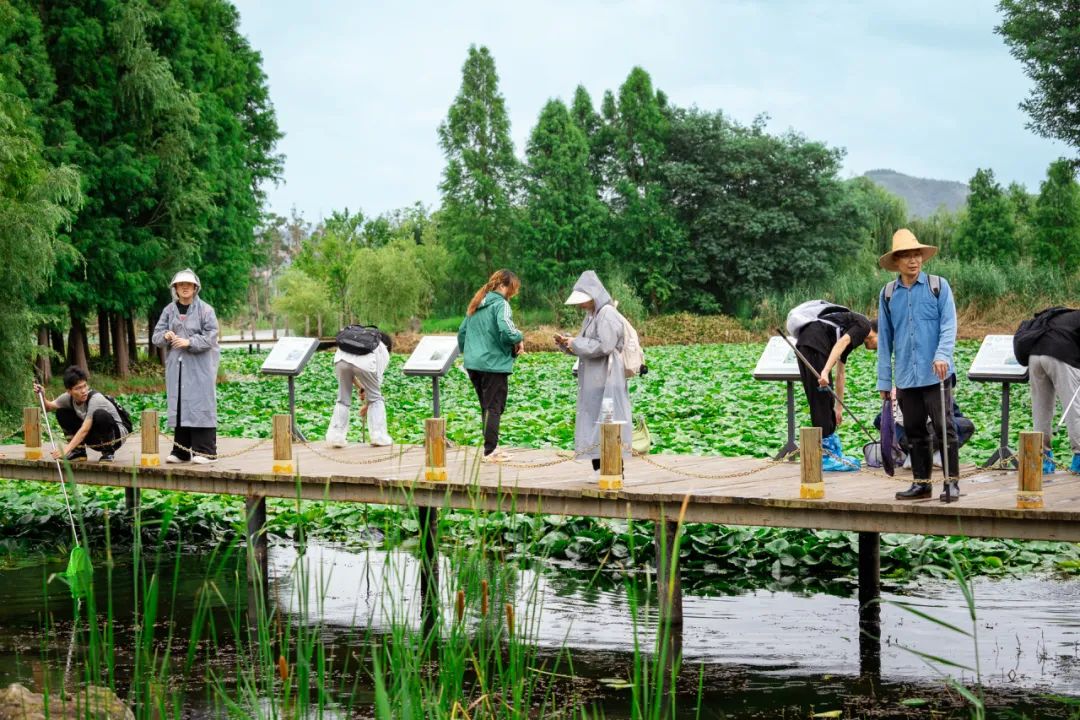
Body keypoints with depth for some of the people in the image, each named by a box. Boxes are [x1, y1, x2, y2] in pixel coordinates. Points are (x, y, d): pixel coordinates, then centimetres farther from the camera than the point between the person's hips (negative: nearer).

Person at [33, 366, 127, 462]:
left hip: (117, 434, -6)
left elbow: (84, 430, -35)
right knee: (61, 413, -5)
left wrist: (66, 450, -40)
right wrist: (42, 397, -26)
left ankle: (108, 453, -15)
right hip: (95, 438, 6)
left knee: (100, 415, -37)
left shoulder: (95, 399, -29)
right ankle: (78, 451, 1)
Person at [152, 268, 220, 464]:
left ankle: (204, 451, -3)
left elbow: (210, 337, -8)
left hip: (200, 366, -4)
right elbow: (156, 336, 8)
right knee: (178, 406, 6)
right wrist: (165, 336, -15)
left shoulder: (205, 310, -2)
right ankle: (181, 451, 12)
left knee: (200, 405, -6)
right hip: (176, 365, 4)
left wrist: (189, 342, -20)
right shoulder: (169, 310, 9)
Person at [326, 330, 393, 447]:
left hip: (341, 359, 3)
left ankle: (335, 437, 18)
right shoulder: (384, 352, 30)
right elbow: (377, 379, 29)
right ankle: (379, 437, 19)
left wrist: (360, 388, 40)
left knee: (343, 400, 22)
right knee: (376, 398, 19)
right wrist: (367, 405, 39)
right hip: (364, 363, -3)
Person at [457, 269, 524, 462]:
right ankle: (490, 451, 0)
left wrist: (467, 352, 26)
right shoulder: (500, 304, -11)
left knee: (487, 407, 16)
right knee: (494, 408, 0)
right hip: (494, 364, -8)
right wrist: (519, 338, -8)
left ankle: (491, 447, 21)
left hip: (473, 364, 8)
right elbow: (506, 330, -27)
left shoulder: (476, 305, 15)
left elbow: (462, 332, 18)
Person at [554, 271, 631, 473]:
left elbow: (604, 346, -21)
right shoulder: (592, 315, 15)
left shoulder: (607, 314, -14)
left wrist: (576, 343, -13)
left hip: (605, 380, -10)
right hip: (592, 380, 10)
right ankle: (598, 470, 16)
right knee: (592, 423, 11)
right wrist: (566, 342, 5)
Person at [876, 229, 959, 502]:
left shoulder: (938, 286, 1)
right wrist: (884, 381, 11)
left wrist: (942, 355, -23)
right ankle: (921, 482, 18)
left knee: (944, 427, -6)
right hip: (905, 376, 4)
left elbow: (949, 325, -6)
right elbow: (884, 339, 13)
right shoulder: (887, 294, 10)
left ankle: (952, 482, 1)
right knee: (915, 432, 10)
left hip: (935, 374, -3)